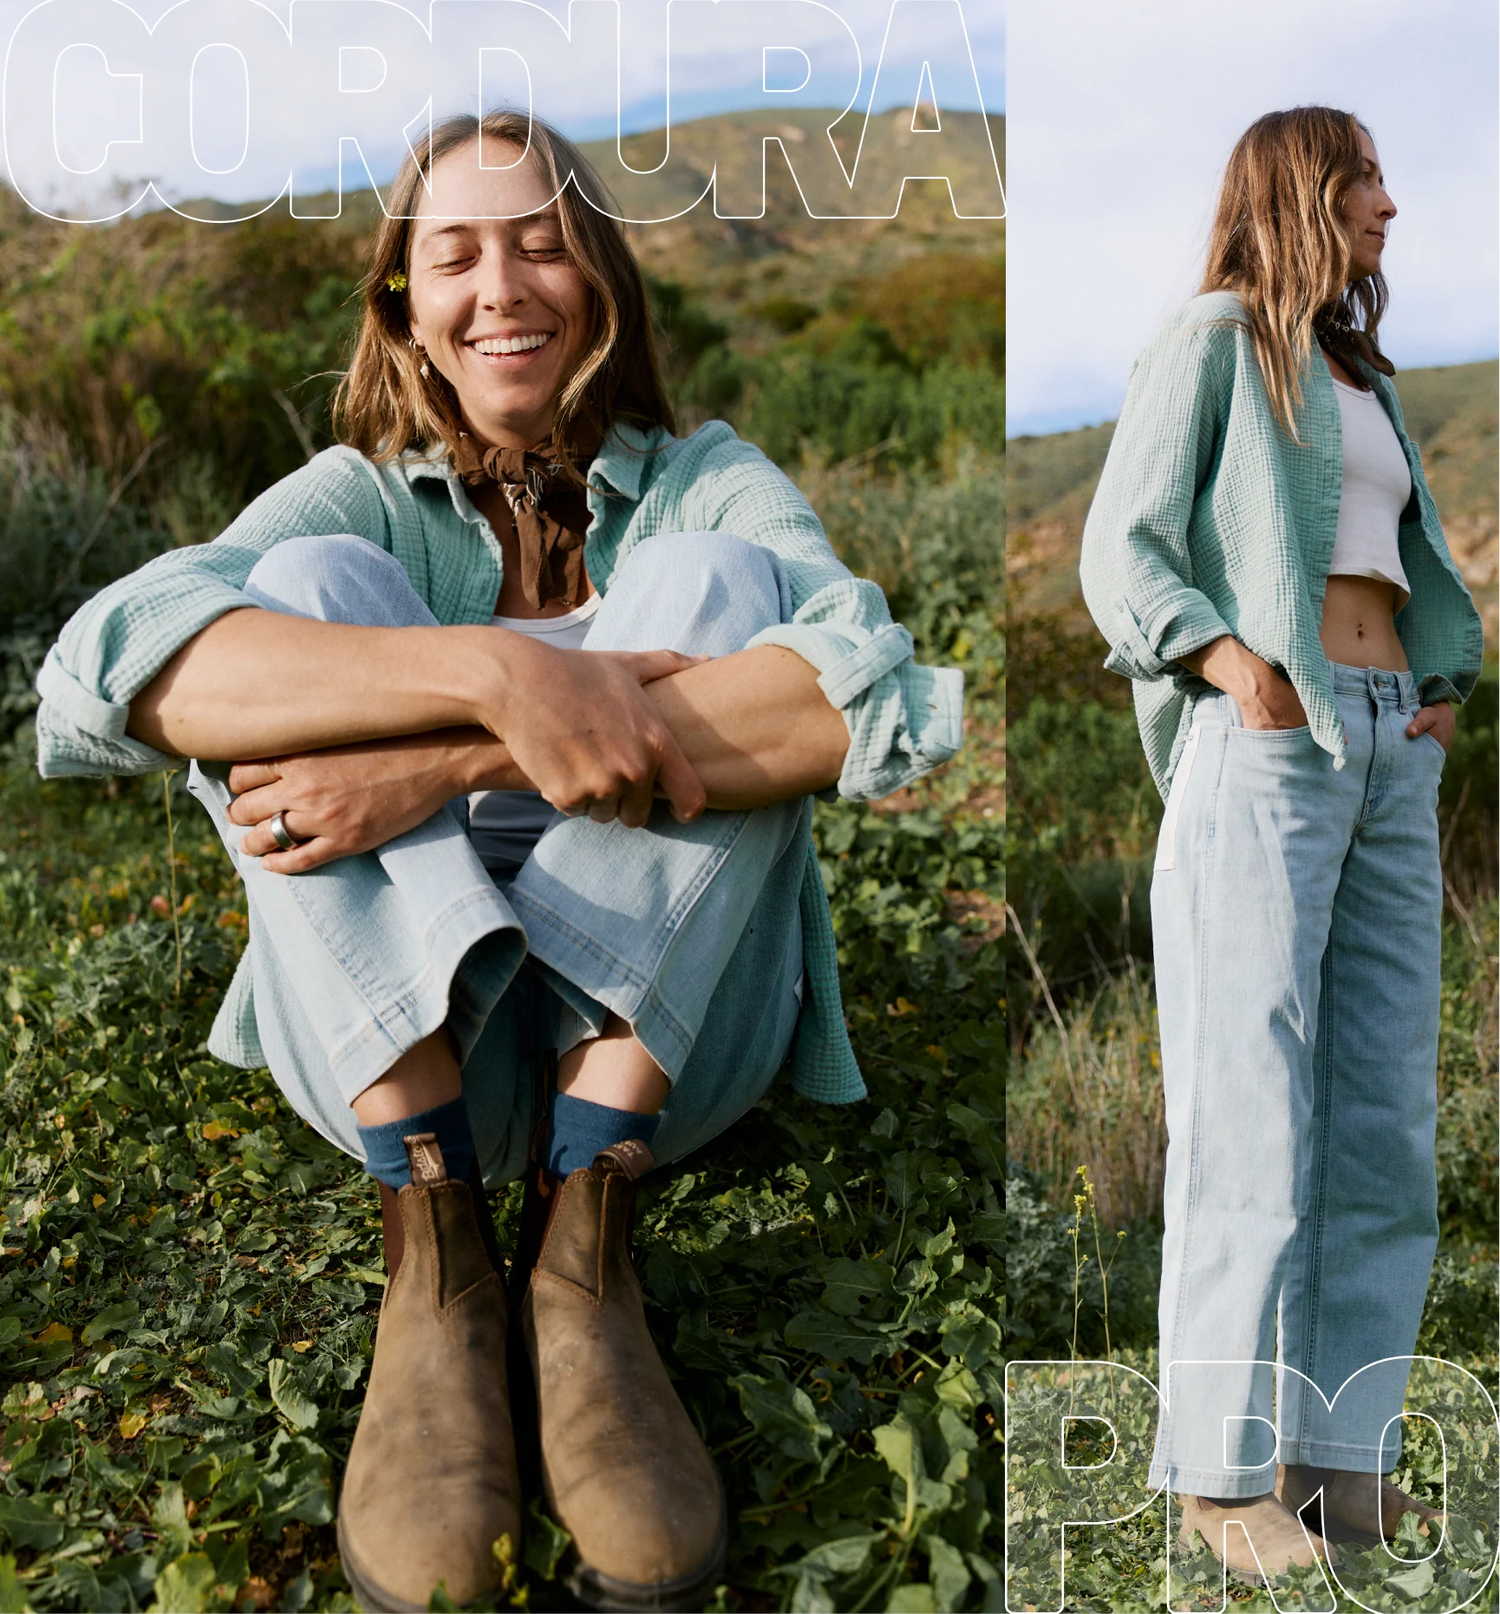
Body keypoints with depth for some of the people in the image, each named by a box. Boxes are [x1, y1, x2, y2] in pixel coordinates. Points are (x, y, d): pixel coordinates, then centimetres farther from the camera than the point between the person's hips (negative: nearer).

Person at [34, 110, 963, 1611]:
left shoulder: (703, 482, 4)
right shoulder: (360, 499, 6)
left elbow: (886, 696, -20)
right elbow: (104, 666, -17)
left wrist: (448, 766, -27)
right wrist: (496, 674, -32)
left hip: (663, 1023, 0)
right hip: (403, 1035, 1)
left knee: (708, 582, -17)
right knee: (311, 587, -15)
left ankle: (582, 1234, -25)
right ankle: (435, 1246, -25)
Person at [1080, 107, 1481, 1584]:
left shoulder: (1365, 377, 27)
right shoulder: (1212, 338, 5)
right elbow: (1123, 548, -3)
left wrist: (1446, 679, 11)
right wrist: (1227, 657, -19)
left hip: (1394, 747, 8)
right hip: (1267, 740, -7)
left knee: (1385, 1113, 4)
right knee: (1255, 1104, -9)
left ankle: (1345, 1456, 11)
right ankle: (1224, 1468, -2)